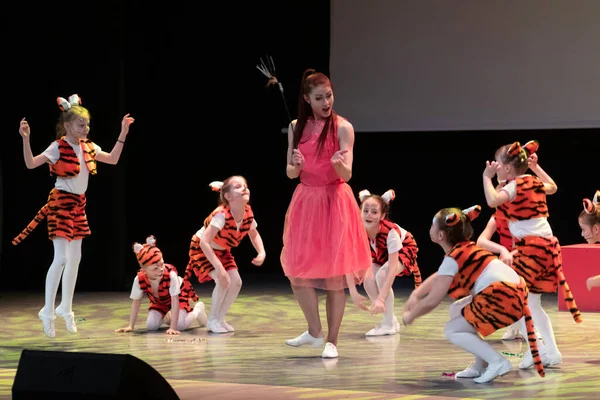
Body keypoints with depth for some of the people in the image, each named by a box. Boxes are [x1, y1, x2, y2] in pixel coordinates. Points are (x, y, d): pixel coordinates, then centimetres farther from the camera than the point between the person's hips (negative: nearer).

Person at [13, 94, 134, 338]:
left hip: (78, 205, 8)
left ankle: (65, 308, 22)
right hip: (61, 203, -8)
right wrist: (26, 139, -34)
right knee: (61, 258, -14)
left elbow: (113, 159, 15)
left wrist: (123, 134, 10)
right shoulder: (58, 147, -15)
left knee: (74, 258, 11)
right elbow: (31, 164, -21)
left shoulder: (88, 147, 5)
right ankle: (48, 311, -7)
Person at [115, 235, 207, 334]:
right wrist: (130, 326, -18)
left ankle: (198, 310, 11)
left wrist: (172, 328, -44)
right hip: (158, 300, 3)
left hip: (179, 295, -3)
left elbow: (175, 301, -40)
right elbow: (136, 302, -17)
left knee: (180, 325, -22)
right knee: (151, 326, -14)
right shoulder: (139, 279, -32)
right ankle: (166, 316, 22)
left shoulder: (171, 275, -43)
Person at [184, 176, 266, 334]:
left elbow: (254, 234, 7)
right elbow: (204, 242, -39)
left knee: (236, 282, -7)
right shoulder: (222, 215, -36)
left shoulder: (248, 213, -15)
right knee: (223, 281, -22)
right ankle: (213, 320, -3)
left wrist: (261, 253, -12)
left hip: (222, 251, 7)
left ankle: (220, 318, 12)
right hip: (202, 249, -7)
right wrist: (219, 268, -42)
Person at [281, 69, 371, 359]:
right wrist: (295, 165, -17)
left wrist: (339, 164, -34)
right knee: (298, 269, 2)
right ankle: (314, 332, 21)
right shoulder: (296, 127, 5)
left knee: (335, 273, -3)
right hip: (305, 201, 4)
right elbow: (290, 173, 6)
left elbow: (347, 174, -12)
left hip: (335, 202, -4)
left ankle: (332, 341, 5)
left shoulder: (342, 127, -7)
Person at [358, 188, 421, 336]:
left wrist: (381, 299, -47)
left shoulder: (390, 231, -40)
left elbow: (392, 268, -41)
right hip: (381, 252, 5)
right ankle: (391, 320, 1)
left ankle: (389, 324, -17)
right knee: (368, 279, -20)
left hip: (403, 249, -5)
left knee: (381, 275, -31)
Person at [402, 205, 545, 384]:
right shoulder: (464, 250, 20)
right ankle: (481, 365, 17)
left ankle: (498, 362, -10)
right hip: (512, 293, 9)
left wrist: (409, 316, 12)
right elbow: (438, 277, 35)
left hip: (502, 297, -9)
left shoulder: (453, 259, -6)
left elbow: (432, 301, -4)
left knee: (452, 331, 2)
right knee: (456, 311, 23)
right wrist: (415, 294, 26)